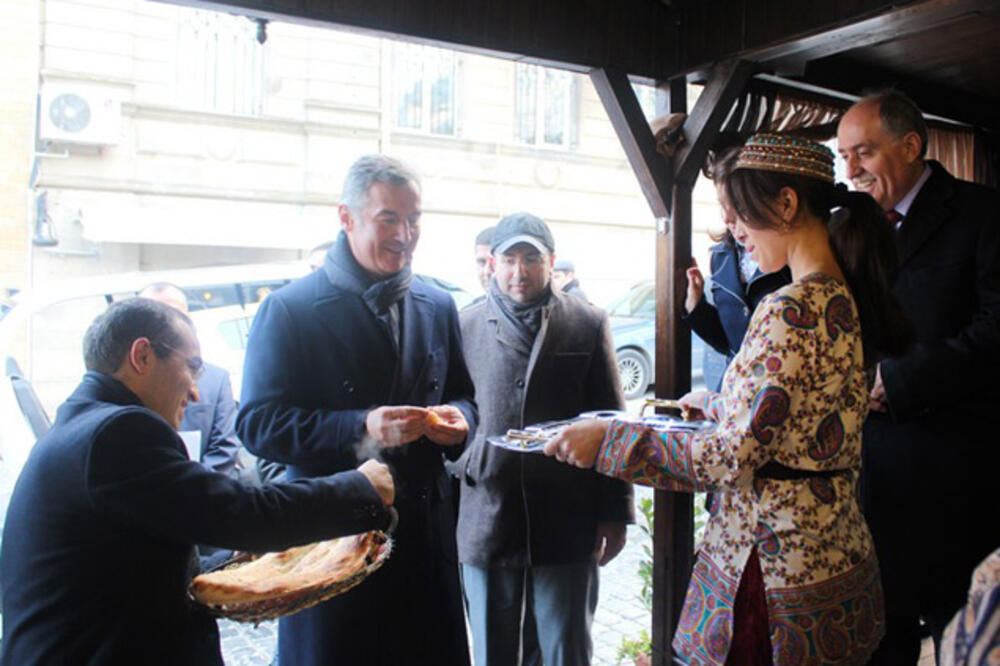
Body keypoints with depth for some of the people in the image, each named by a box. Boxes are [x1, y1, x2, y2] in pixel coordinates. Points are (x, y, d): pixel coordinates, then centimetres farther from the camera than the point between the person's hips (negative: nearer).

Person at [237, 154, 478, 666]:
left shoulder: (438, 307, 8)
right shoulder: (290, 309, -8)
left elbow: (462, 395, 18)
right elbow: (256, 423, -12)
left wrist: (458, 418, -7)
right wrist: (360, 428, -24)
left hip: (425, 531, 5)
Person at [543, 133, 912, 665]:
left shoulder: (790, 310, -23)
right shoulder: (846, 300, 5)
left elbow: (733, 455, -23)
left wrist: (608, 438, -18)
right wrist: (715, 404, 27)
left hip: (771, 571, -9)